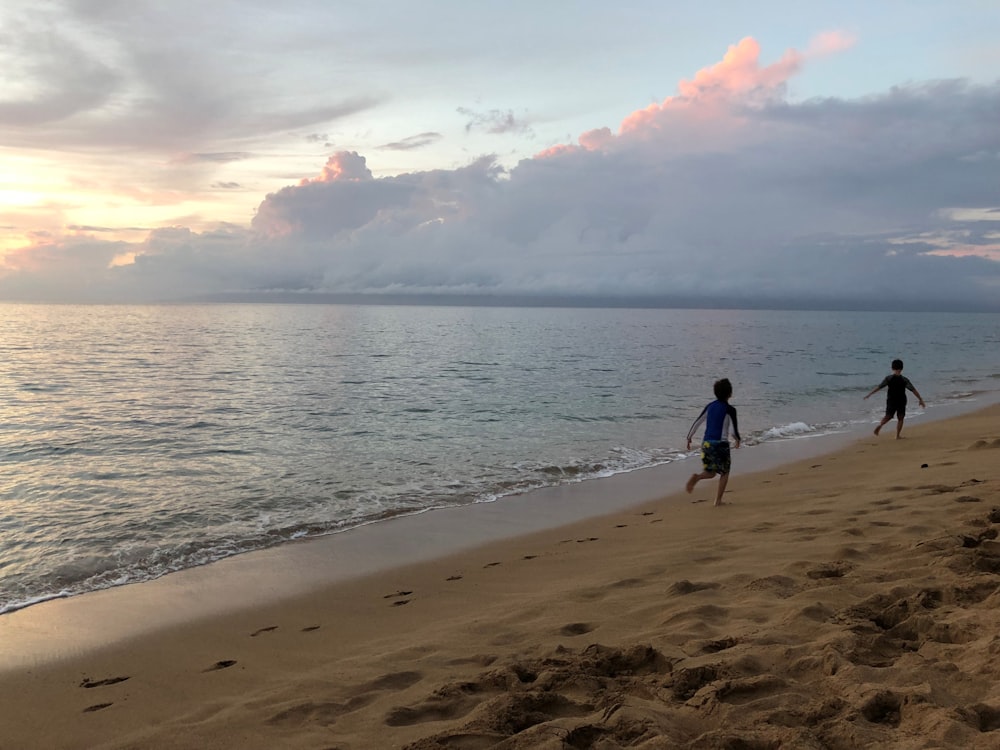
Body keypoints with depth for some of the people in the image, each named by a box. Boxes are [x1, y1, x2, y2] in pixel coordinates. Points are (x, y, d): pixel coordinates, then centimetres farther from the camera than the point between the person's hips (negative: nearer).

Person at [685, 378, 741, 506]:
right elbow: (735, 430, -7)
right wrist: (738, 439, 15)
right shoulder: (730, 410, -8)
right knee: (724, 472, 13)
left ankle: (696, 477, -15)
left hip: (706, 443, 5)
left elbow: (696, 423, 7)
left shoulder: (709, 407, 7)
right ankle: (718, 499, 8)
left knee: (711, 472, 16)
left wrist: (689, 438, 15)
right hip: (721, 444, -5)